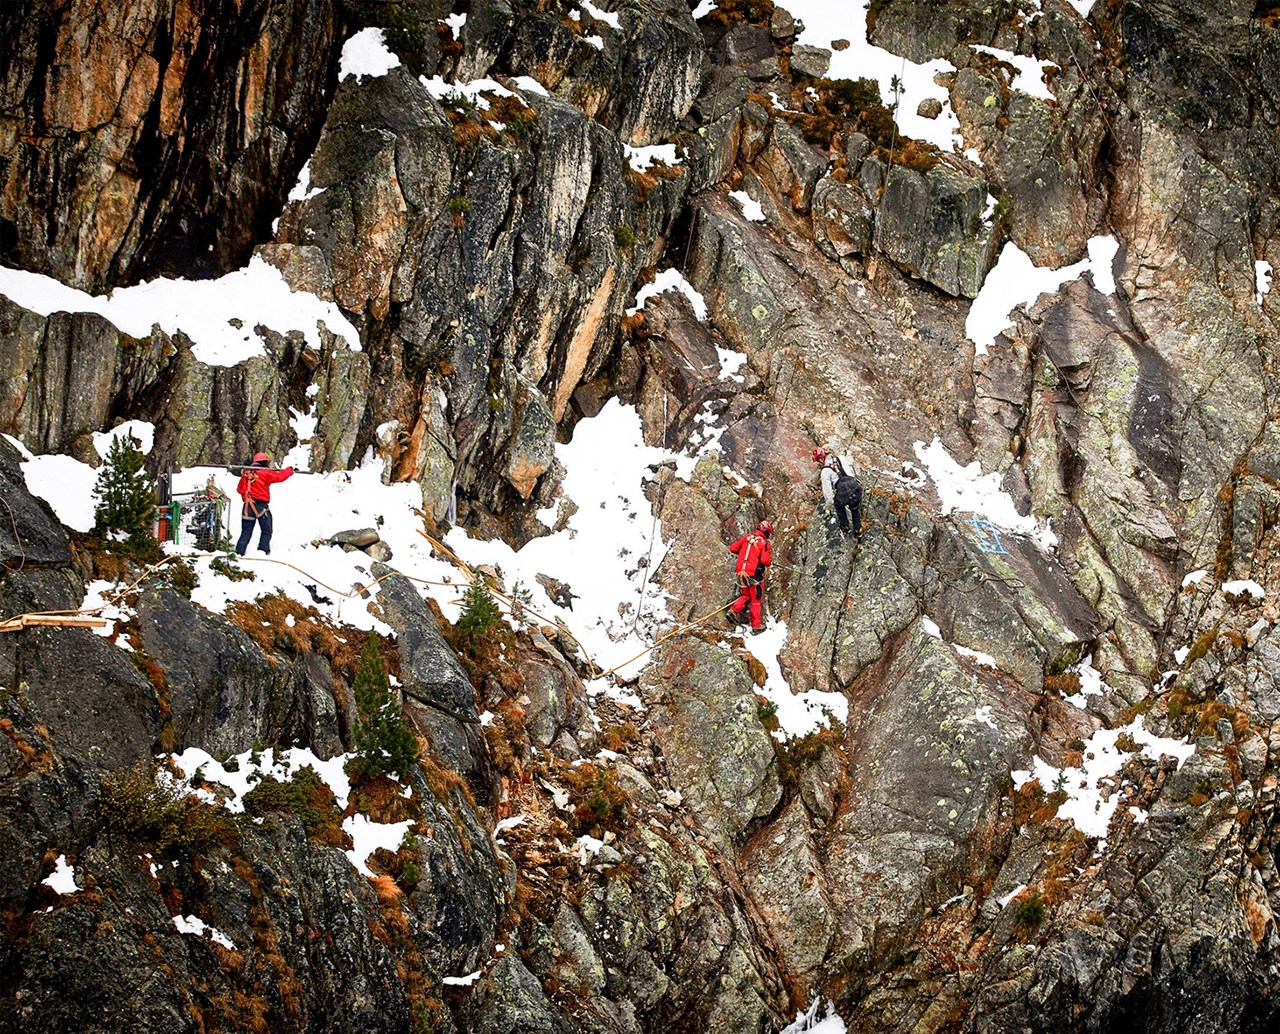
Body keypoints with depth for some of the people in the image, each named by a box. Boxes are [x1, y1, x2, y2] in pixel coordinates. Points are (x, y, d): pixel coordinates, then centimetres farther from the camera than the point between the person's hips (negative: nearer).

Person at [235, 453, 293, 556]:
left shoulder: (246, 473, 9)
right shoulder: (265, 473, -6)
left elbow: (239, 489, 15)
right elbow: (280, 476, -1)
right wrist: (290, 470, 15)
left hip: (247, 506, 4)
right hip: (261, 505, -4)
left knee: (246, 532, 9)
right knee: (266, 531, 7)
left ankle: (239, 552, -1)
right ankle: (263, 550, -5)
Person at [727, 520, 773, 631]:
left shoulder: (746, 537, 4)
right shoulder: (764, 543, -10)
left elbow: (732, 548, 7)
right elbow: (765, 560, -18)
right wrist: (770, 561, 4)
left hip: (741, 572, 5)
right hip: (754, 574, -5)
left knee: (745, 596, 23)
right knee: (756, 600, 9)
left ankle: (734, 610, 0)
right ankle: (756, 625, 14)